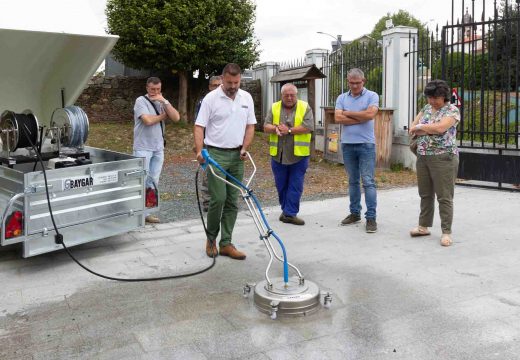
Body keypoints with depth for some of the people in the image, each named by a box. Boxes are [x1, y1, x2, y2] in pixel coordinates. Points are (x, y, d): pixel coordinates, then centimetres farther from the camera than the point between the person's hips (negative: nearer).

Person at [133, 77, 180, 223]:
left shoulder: (162, 102, 12)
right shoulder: (141, 101, -5)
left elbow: (176, 117, -2)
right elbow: (148, 120, -20)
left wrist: (164, 102, -10)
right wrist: (163, 116, -4)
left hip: (158, 148, 6)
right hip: (143, 148, -6)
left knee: (153, 181, 8)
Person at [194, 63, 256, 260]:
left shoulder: (246, 98, 8)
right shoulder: (211, 98, -5)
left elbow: (250, 126, 12)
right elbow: (199, 127, -7)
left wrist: (244, 148, -2)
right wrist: (199, 151, -20)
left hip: (237, 156, 5)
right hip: (216, 154, -4)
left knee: (232, 202, 5)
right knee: (218, 199, -10)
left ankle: (226, 244, 12)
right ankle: (211, 237, 13)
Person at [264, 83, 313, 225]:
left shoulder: (305, 108, 1)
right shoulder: (274, 108, 8)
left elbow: (308, 127, -11)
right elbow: (266, 126, 2)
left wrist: (289, 130, -16)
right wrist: (275, 128, -19)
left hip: (298, 155, -3)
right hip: (278, 154, 3)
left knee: (296, 185, -1)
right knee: (281, 185, 10)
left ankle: (290, 213, 5)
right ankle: (287, 210, 24)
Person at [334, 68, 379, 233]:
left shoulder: (372, 96, 0)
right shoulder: (342, 98, 9)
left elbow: (370, 114, -18)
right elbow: (338, 118, -5)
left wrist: (348, 113, -7)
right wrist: (361, 118, -10)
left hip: (366, 145, -4)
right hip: (347, 145, 4)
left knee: (368, 181, -5)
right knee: (353, 181, 12)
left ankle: (371, 217, -2)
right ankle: (355, 213, 22)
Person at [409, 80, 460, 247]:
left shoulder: (452, 110, -6)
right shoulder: (426, 108, 14)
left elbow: (439, 127, -22)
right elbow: (412, 129, 9)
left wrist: (420, 127, -8)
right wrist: (431, 130, -7)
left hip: (443, 158, -6)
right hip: (422, 157, 6)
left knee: (444, 197, -1)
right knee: (425, 194, 13)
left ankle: (446, 232, 5)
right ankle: (423, 226, 24)